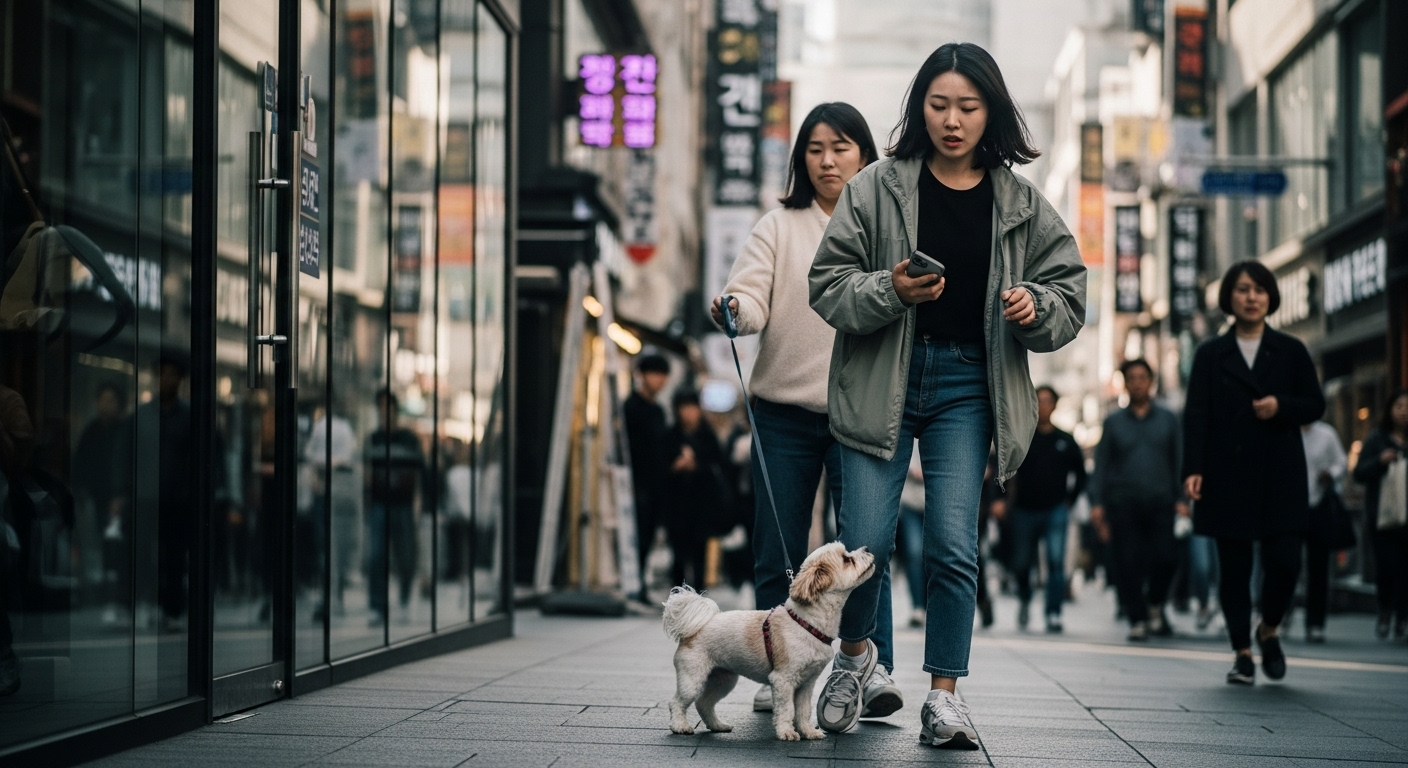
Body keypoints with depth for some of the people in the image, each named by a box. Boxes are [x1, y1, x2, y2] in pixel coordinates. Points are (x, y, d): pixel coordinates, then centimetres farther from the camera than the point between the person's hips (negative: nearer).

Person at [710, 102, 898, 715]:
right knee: (778, 553, 3)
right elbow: (751, 297, -3)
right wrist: (733, 310, -26)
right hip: (784, 413, 1)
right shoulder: (778, 227, 8)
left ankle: (874, 670, -13)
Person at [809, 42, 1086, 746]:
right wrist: (891, 291, -19)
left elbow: (1070, 297, 8)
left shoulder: (1022, 205, 5)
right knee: (865, 541, -5)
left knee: (953, 546, -6)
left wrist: (1036, 307, -13)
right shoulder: (877, 188, 0)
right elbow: (828, 285, -2)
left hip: (966, 387, 1)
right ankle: (855, 650, 25)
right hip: (881, 380, -1)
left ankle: (943, 696, 3)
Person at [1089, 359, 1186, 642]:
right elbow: (1101, 464, 8)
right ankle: (1137, 620, 7)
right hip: (1123, 504, 0)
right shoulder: (1113, 422, 10)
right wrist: (1097, 502, -1)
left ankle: (1155, 605, 14)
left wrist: (1181, 498, 0)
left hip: (1160, 503, 0)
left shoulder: (1168, 420, 10)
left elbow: (1179, 461, 10)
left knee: (1166, 558, -12)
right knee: (1128, 565, -3)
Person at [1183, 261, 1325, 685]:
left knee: (1284, 562, -8)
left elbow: (1315, 404, 9)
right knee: (1234, 567, 1)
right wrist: (1193, 469, -11)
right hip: (1228, 478, 0)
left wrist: (1282, 407, -12)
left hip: (1280, 477, 0)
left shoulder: (1291, 352, 9)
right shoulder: (1210, 355, 7)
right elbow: (1196, 415, 0)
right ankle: (1242, 653, 12)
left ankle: (1269, 629, 20)